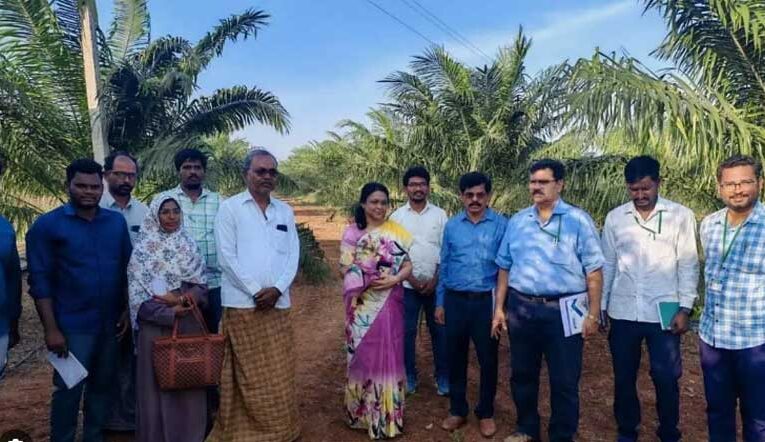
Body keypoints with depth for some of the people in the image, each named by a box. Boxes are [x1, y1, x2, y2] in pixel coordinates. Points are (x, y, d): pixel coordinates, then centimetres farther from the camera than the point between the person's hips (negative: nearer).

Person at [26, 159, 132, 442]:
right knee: (68, 391, 6)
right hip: (73, 326, -4)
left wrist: (127, 311, 4)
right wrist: (51, 329, -12)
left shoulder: (117, 221, 4)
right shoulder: (48, 225, -6)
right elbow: (40, 280, -8)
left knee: (103, 385, 15)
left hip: (110, 323, 4)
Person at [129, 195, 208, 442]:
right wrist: (170, 313, -17)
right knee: (157, 384, 3)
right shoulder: (142, 250, -2)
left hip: (189, 325, 3)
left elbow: (202, 286, 4)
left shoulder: (189, 245, 7)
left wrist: (181, 298, -14)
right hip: (155, 326, -2)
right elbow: (138, 297, -7)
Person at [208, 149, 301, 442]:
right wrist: (255, 291, -11)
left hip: (278, 304, 4)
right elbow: (227, 257, -7)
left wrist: (277, 289, -8)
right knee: (248, 374, 3)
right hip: (243, 304, -4)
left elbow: (293, 255, 7)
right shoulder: (230, 208, -1)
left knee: (280, 373, 9)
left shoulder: (285, 211, 12)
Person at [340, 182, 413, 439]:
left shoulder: (396, 231, 3)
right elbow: (344, 269, -1)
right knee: (364, 354, 8)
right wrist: (367, 279, -17)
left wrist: (394, 279, -18)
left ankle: (387, 415, 18)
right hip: (362, 304, 0)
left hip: (388, 304, 0)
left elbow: (408, 265, 1)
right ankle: (364, 411, 25)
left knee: (388, 354, 5)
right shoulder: (352, 232, 2)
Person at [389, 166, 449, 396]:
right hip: (407, 284, 0)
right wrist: (410, 278, -8)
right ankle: (409, 376, 21)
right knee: (407, 331, 6)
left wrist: (435, 279, -6)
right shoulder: (397, 216, 2)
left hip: (436, 283, 0)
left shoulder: (439, 214, 2)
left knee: (439, 330, 5)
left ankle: (443, 376, 18)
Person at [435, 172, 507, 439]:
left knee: (488, 359, 9)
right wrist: (440, 302, 8)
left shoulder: (501, 225, -5)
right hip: (455, 301, 3)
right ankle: (457, 410, 30)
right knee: (456, 357, 13)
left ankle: (486, 412, 29)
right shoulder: (451, 225, 4)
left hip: (487, 301, -2)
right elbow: (444, 266, 9)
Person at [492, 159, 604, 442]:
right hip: (521, 308, 4)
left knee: (564, 380, 7)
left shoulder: (578, 220, -4)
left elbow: (593, 270, -5)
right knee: (522, 374, 16)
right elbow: (504, 268, 12)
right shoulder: (517, 221, 8)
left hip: (563, 310, -4)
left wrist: (593, 314, -9)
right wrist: (499, 308, 9)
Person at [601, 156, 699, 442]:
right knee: (624, 377, 12)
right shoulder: (615, 218, 3)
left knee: (666, 379, 7)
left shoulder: (681, 216, -2)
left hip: (663, 312, -2)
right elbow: (607, 265, 7)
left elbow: (688, 265, -1)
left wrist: (685, 308, -6)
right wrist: (600, 306, 7)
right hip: (623, 312, 2)